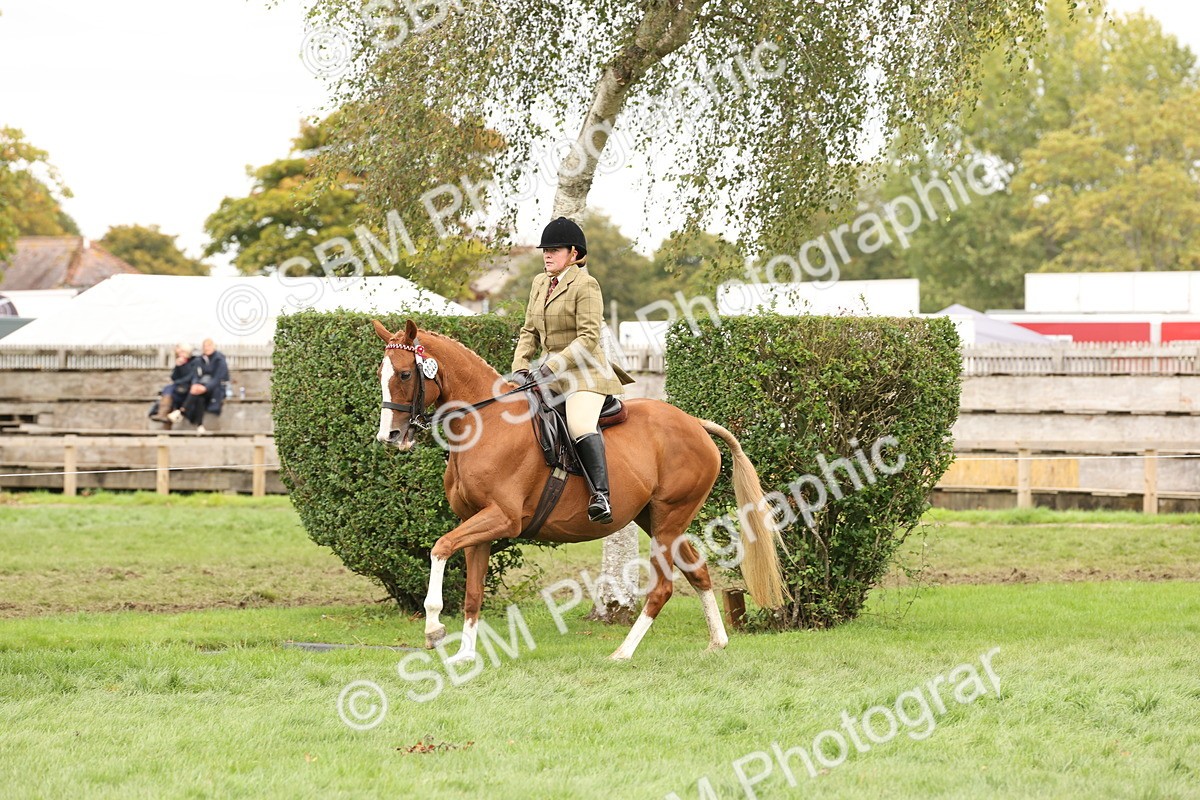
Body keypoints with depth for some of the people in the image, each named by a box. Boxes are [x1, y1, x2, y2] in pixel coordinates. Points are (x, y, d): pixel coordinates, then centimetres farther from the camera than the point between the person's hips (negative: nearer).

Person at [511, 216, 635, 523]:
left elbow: (588, 338, -17)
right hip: (553, 374, 9)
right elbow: (529, 332, 17)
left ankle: (601, 496, -43)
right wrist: (520, 367, 1)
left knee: (579, 422, -32)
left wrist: (553, 366, -23)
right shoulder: (540, 283, 14)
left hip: (585, 372, -9)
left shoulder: (585, 285, -10)